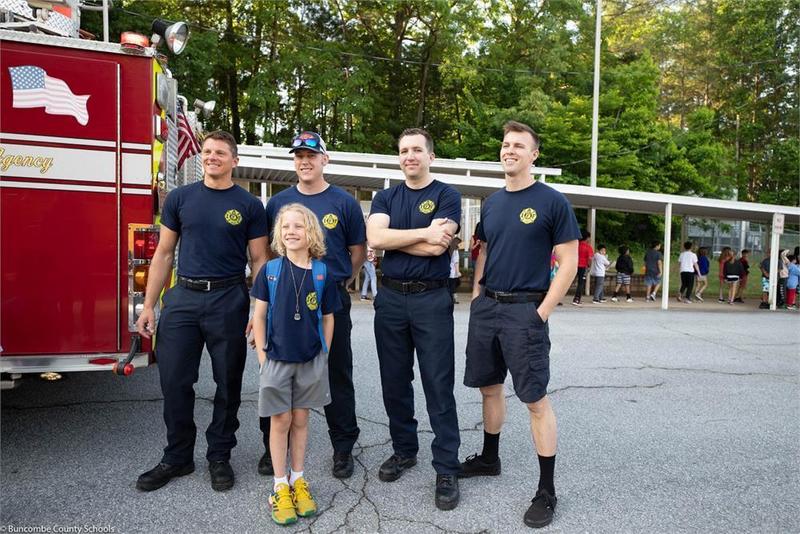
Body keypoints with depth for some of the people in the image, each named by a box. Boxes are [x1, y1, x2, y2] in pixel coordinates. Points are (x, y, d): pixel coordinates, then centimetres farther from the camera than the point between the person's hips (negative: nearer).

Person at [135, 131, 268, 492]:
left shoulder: (249, 205, 1)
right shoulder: (179, 198, 7)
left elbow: (259, 261, 1)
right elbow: (164, 254, 9)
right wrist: (148, 306, 4)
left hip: (228, 300, -2)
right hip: (183, 298, 2)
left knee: (228, 384, 8)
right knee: (174, 382, 6)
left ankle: (219, 457, 25)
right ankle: (177, 457, 24)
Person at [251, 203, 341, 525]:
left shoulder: (322, 273, -3)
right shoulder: (270, 270, -4)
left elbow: (327, 318, 4)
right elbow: (259, 316, -1)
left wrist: (323, 355, 2)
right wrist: (262, 356, -4)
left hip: (311, 360, 1)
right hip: (277, 359, -1)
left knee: (300, 419, 12)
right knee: (280, 420, 7)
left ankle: (298, 480, 27)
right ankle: (280, 487, 20)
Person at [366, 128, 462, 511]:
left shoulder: (446, 196, 0)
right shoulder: (385, 197, 11)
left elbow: (436, 247, -16)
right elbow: (375, 238, -9)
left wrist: (392, 238, -7)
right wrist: (422, 233, -13)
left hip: (431, 299, -4)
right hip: (390, 297, 4)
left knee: (439, 386, 0)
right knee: (394, 383, 12)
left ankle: (446, 468, 11)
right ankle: (404, 450, 31)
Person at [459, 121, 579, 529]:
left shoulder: (552, 202, -5)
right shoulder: (491, 203, 12)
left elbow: (568, 262, -7)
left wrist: (543, 311, -12)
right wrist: (476, 295, 10)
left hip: (525, 311, -6)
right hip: (486, 307, 6)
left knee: (535, 399, -1)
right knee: (489, 387, 16)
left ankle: (546, 492, 12)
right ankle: (489, 459, 36)